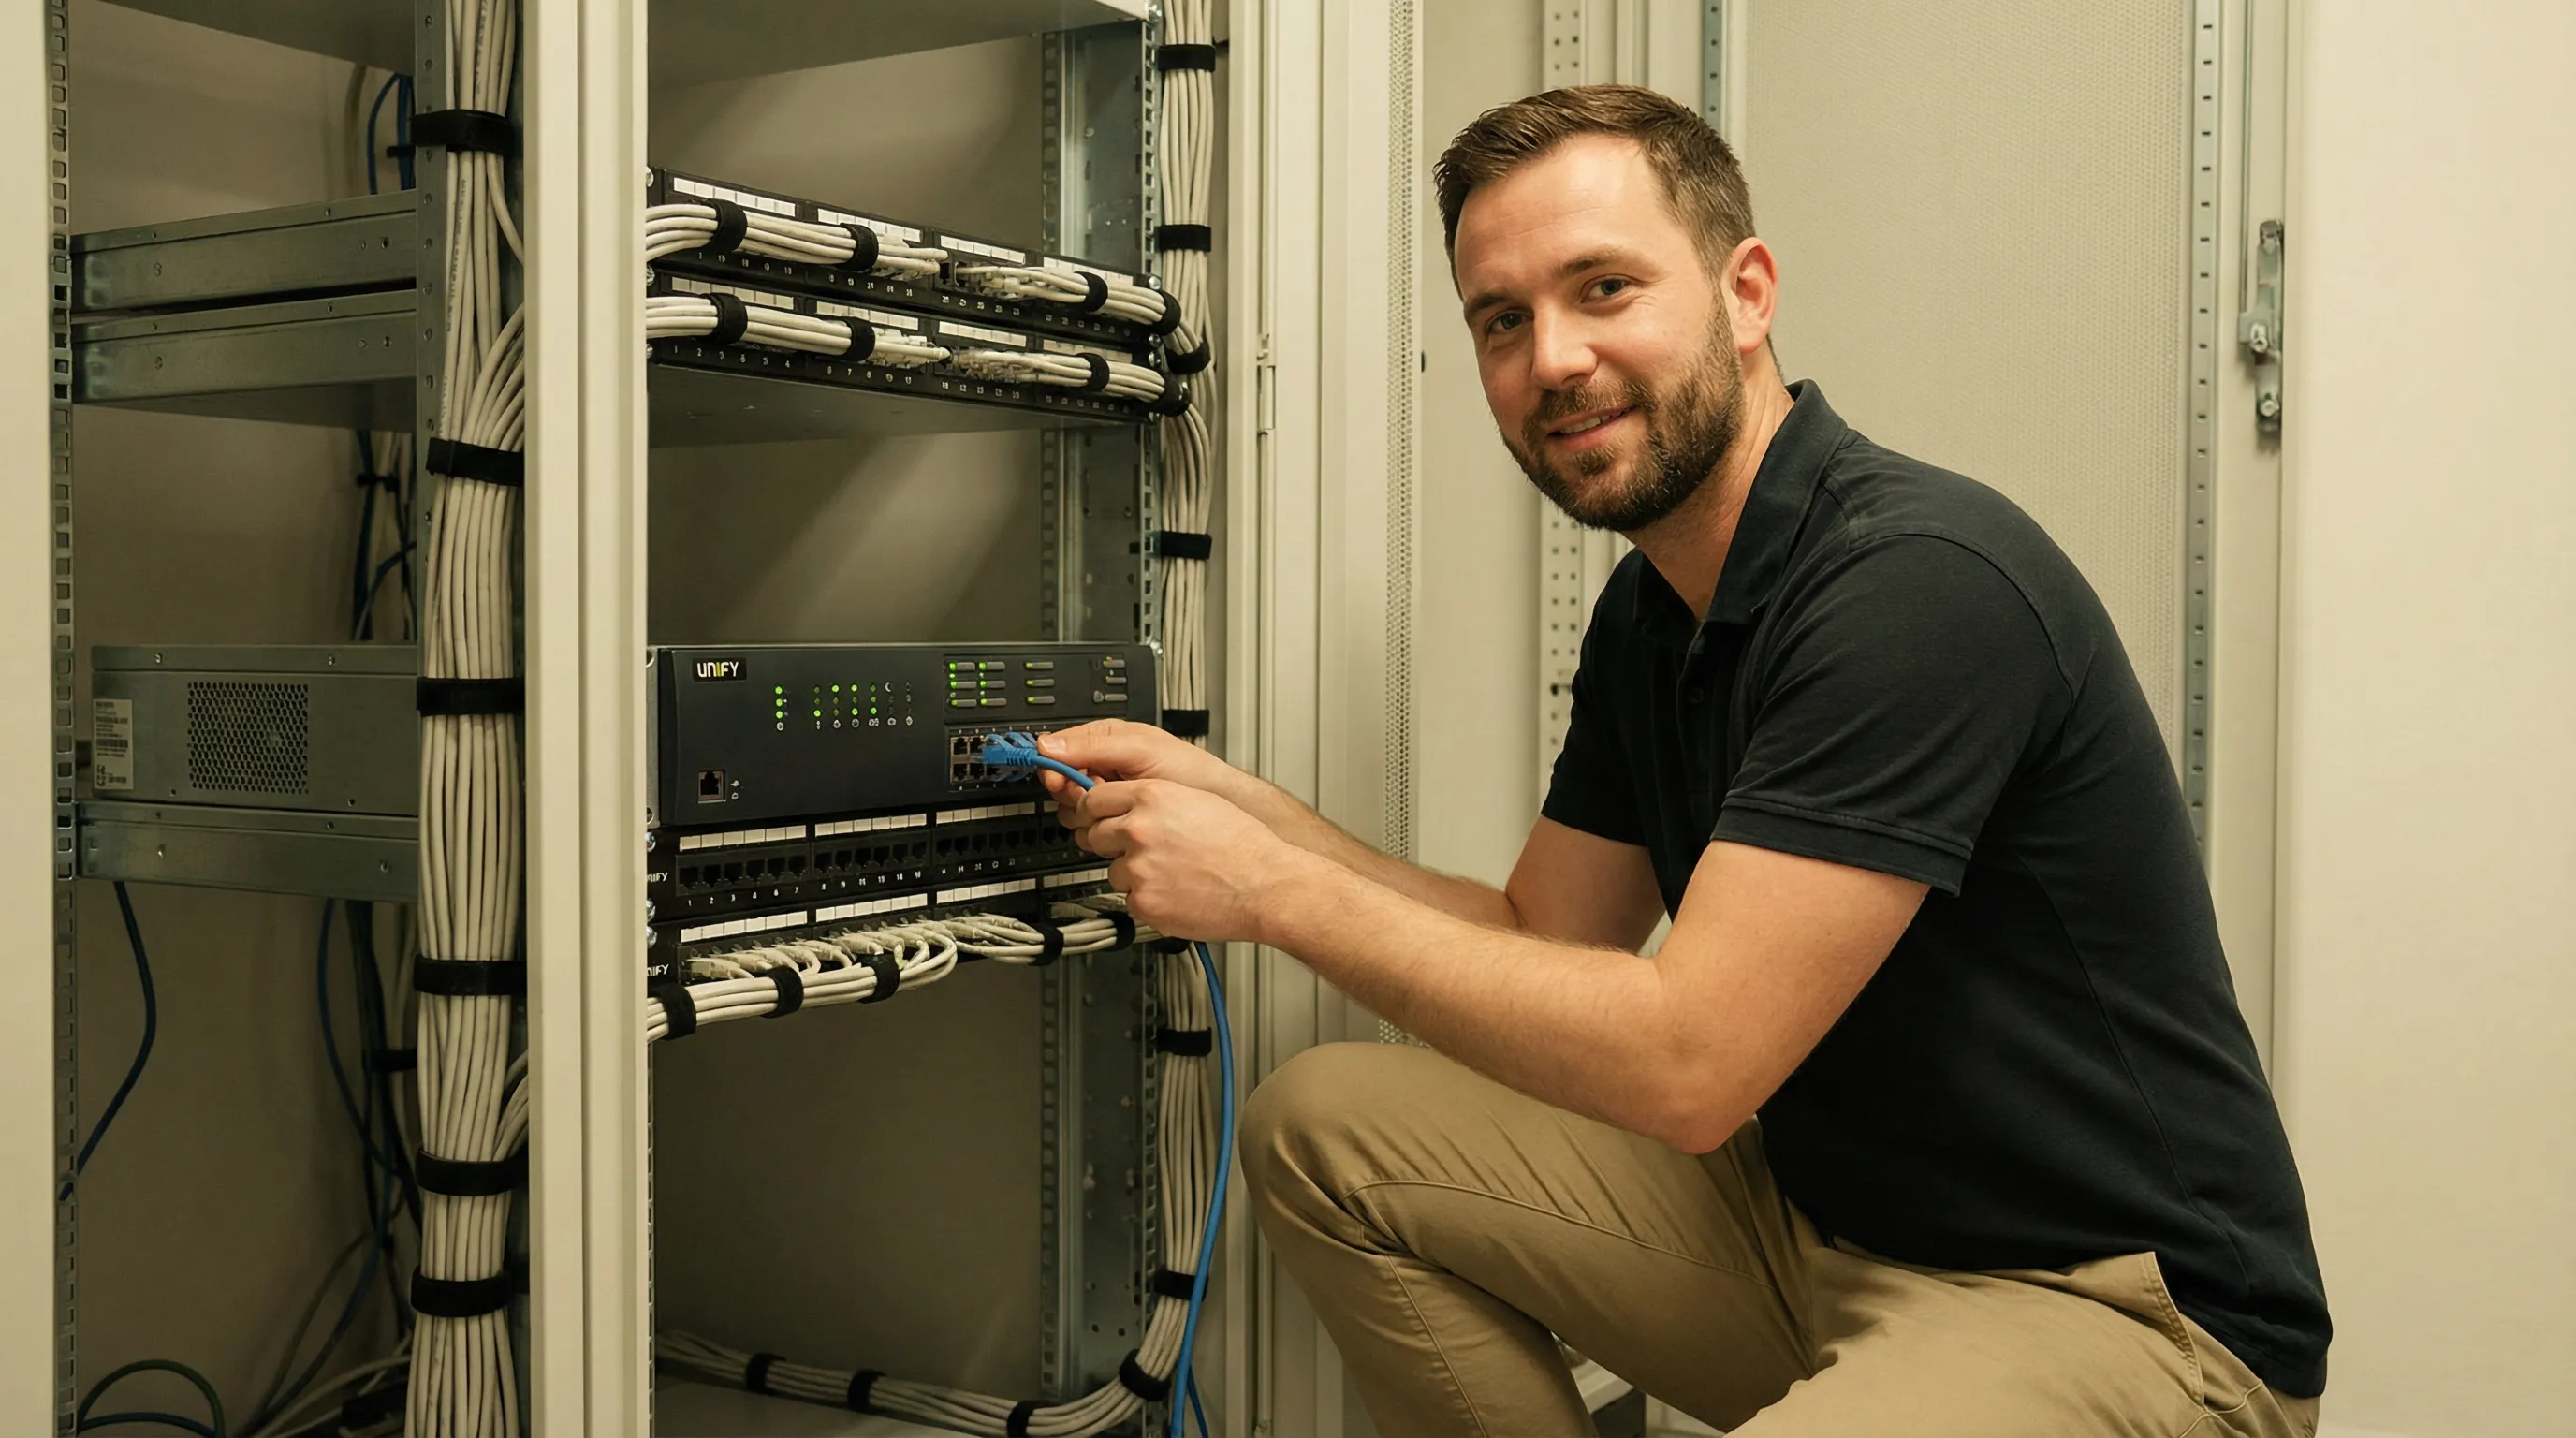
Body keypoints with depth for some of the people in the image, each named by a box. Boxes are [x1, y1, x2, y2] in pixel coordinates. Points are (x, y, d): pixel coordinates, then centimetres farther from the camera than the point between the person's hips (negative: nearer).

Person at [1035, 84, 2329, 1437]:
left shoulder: (1916, 581, -24)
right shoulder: (1649, 613, 6)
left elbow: (1685, 1060, -27)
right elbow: (1540, 944, 11)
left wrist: (1280, 890, -19)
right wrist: (1228, 800, -1)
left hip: (2118, 1306, -8)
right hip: (1821, 1213, 9)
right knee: (1321, 1130, 3)